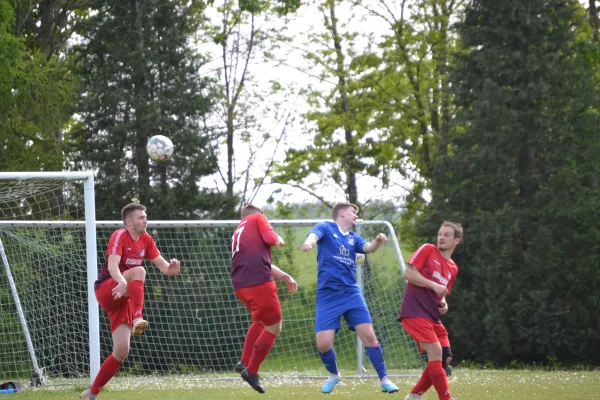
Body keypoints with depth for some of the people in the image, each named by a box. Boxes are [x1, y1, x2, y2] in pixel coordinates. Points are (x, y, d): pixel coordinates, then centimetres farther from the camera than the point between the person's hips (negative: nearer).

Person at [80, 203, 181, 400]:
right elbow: (112, 265, -30)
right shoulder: (120, 236, -15)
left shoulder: (146, 240, 7)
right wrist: (122, 282, -51)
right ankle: (137, 318, -46)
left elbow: (163, 265, 6)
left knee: (121, 351, -4)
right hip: (106, 290, -7)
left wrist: (170, 268, -19)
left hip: (123, 298, 7)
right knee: (138, 271, -33)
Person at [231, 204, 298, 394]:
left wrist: (285, 276, 32)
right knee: (273, 328, 3)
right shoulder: (258, 218, 10)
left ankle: (245, 362, 19)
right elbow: (270, 238, -8)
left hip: (240, 285, 8)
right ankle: (252, 371, 4)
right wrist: (279, 240, 16)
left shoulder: (239, 231, 31)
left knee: (262, 321, 30)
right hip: (258, 282, -8)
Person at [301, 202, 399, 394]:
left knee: (368, 335, -8)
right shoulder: (326, 228, 3)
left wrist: (378, 241, -26)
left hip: (351, 293, 4)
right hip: (328, 295, -4)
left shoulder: (353, 238, 16)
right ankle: (334, 374, 19)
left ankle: (384, 379, 4)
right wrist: (309, 241, -44)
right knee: (323, 344, -11)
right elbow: (314, 234, -19)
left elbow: (368, 247, -2)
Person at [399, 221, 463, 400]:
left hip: (433, 316, 8)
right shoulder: (427, 250, -2)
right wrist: (434, 285, -15)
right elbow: (408, 273, -11)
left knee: (445, 358, 3)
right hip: (415, 311, -8)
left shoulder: (453, 269, 17)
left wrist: (443, 304, 5)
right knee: (435, 351, -18)